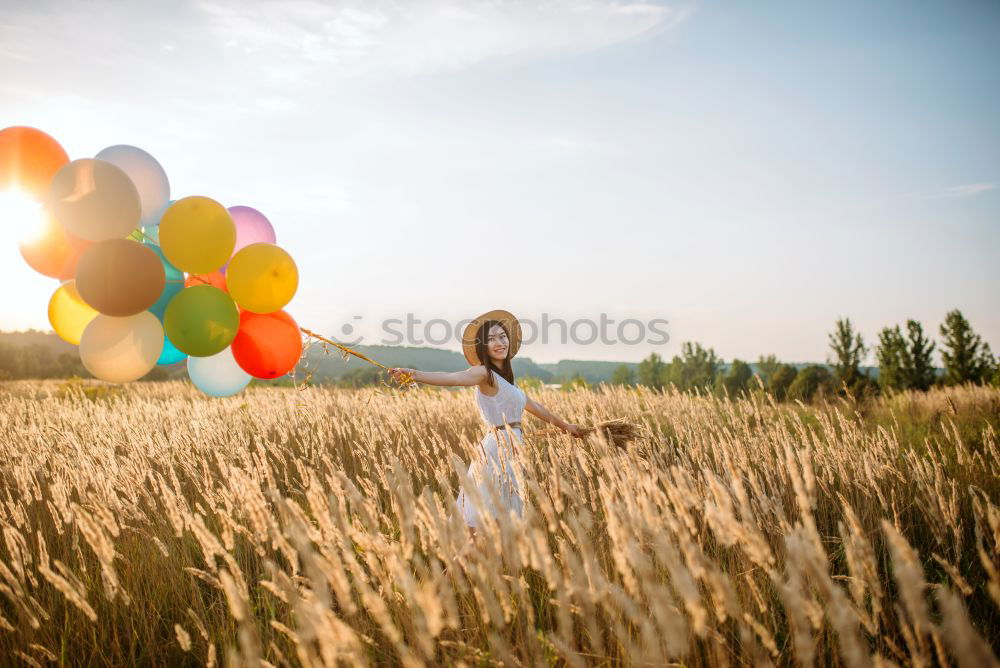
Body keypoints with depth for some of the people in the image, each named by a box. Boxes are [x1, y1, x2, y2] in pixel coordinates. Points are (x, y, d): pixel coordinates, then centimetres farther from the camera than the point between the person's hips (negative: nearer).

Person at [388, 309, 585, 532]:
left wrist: (564, 425, 41)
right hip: (499, 452, -9)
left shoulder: (503, 378, 19)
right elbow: (452, 378, -27)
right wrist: (414, 374, -46)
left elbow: (532, 405, 31)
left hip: (511, 452, 9)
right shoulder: (484, 373, -8)